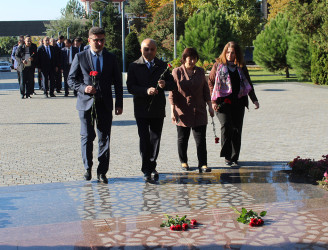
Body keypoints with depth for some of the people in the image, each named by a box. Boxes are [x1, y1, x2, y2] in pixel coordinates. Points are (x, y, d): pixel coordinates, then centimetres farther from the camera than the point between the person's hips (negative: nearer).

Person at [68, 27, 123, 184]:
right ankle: (87, 168, 22)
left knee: (104, 138, 1)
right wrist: (83, 88, -14)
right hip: (86, 103, -1)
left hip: (105, 104, 1)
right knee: (87, 137, 4)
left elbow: (117, 83, 10)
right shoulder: (80, 57, 3)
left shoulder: (111, 58, 8)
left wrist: (119, 104, 4)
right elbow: (71, 79, 5)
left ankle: (102, 172, 9)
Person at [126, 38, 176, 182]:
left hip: (158, 109, 2)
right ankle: (146, 170, 5)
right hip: (141, 110, -2)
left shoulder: (162, 66, 8)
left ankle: (152, 166, 27)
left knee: (155, 139, 10)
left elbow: (173, 85, 3)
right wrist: (146, 90, -24)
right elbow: (130, 87, -8)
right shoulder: (134, 66, 1)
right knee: (144, 139, -3)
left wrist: (165, 84, -19)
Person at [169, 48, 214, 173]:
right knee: (182, 139, 10)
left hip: (199, 111, 2)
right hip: (183, 112, -2)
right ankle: (183, 162, 26)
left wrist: (210, 106, 9)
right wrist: (173, 111, -7)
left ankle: (203, 164, 0)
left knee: (201, 139, -3)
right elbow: (172, 93, -3)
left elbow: (206, 90, 14)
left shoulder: (200, 71, 7)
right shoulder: (177, 72, -2)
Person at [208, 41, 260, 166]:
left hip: (238, 102, 3)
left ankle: (234, 157, 14)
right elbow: (210, 82, 4)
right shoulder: (218, 65, 5)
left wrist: (254, 99, 11)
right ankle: (227, 156, -6)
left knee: (237, 129, 3)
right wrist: (213, 101, -5)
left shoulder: (241, 67, 12)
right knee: (226, 125, -20)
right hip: (223, 102, -3)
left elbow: (248, 84, 20)